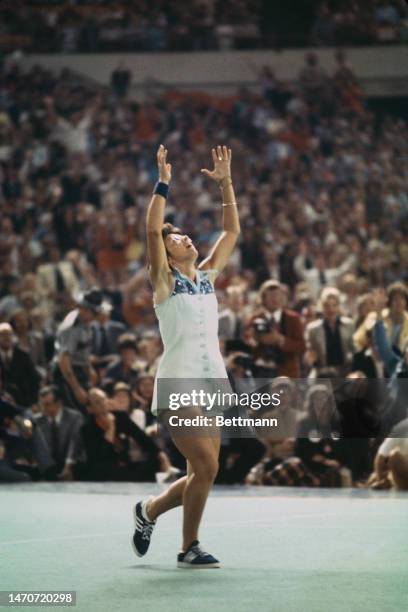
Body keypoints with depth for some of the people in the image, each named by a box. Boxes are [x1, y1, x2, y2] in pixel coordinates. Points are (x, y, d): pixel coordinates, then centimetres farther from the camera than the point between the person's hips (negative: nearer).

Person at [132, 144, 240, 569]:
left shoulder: (207, 276, 15)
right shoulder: (164, 279, 0)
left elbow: (232, 232, 16)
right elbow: (152, 230, -14)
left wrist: (225, 183, 12)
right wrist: (163, 183, -15)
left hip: (212, 384, 6)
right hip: (178, 386, -6)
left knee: (201, 474, 5)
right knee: (206, 468, -15)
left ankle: (149, 510, 29)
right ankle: (189, 549, -2)